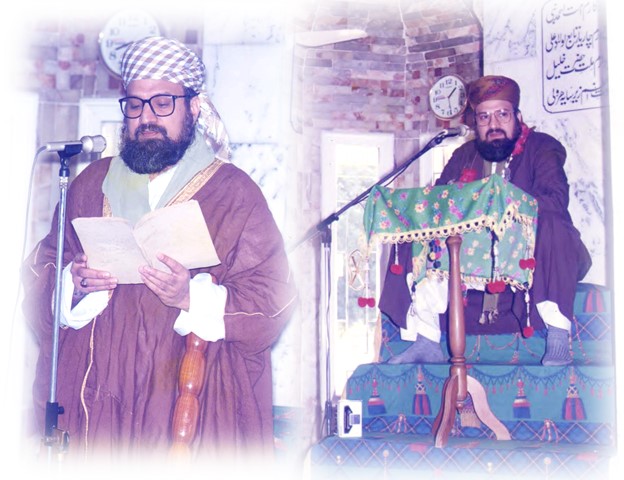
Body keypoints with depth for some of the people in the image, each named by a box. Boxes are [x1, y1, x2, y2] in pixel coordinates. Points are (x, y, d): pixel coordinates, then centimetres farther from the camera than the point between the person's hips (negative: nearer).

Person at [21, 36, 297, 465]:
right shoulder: (92, 184, 11)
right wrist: (73, 284, -11)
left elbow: (274, 301, -8)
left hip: (192, 399, -3)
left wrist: (194, 297, -22)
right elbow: (39, 275, 11)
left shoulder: (234, 192, -1)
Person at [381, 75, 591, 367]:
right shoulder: (463, 156, 14)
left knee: (551, 223, -35)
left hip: (533, 259, -4)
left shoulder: (542, 148, 0)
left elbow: (555, 198, -19)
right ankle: (427, 343, -16)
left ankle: (559, 339, -31)